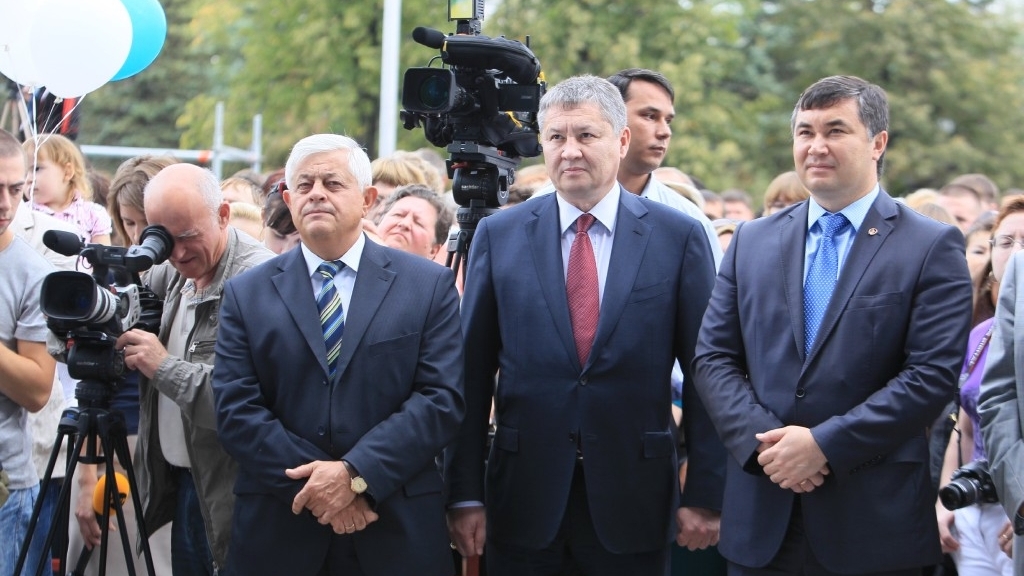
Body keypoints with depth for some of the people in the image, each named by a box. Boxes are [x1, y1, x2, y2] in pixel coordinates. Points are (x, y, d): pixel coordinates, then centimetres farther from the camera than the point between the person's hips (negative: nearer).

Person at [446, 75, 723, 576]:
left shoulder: (679, 237, 1)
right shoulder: (498, 235, 5)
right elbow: (472, 373, 4)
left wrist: (705, 495, -2)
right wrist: (465, 494, -1)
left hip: (634, 502, -1)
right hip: (524, 502, 1)